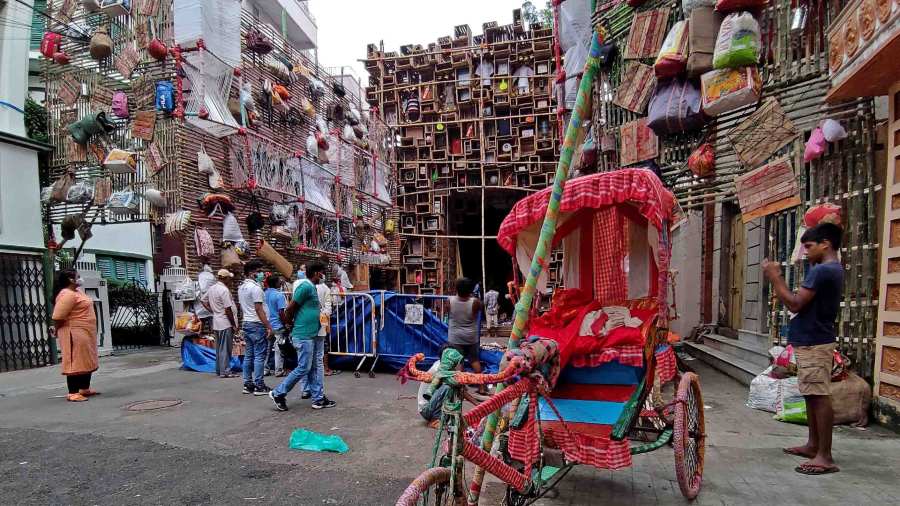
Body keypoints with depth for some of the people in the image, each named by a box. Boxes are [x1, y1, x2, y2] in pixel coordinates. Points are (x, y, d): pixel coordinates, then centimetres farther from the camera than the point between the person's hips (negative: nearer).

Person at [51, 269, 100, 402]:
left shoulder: (77, 291, 14)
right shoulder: (67, 295, -18)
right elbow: (58, 317, -21)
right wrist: (58, 331, -6)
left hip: (85, 334, 10)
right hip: (74, 334, -10)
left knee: (86, 362, 15)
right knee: (75, 363, -8)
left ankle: (85, 389, 25)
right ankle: (73, 393, -4)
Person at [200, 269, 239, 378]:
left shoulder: (211, 288, 9)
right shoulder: (224, 290, -18)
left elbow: (202, 300, 20)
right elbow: (228, 310, -19)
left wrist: (212, 311, 15)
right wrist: (234, 325, -12)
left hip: (216, 322, 9)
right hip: (226, 323, -9)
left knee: (219, 348, 15)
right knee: (225, 348, -3)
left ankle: (219, 370, 23)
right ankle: (225, 371, 0)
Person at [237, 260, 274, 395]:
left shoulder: (241, 288, 13)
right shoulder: (255, 287, -16)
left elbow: (242, 309, 18)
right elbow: (259, 309, -19)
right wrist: (268, 327, -17)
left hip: (246, 323, 10)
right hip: (257, 324, -9)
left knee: (248, 355, 12)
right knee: (259, 356, -4)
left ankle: (248, 384, 17)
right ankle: (259, 386, -1)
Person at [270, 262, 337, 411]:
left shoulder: (312, 287, 14)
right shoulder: (305, 286, -15)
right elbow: (290, 309, -13)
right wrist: (291, 323, 1)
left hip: (312, 335, 10)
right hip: (304, 336, -10)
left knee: (313, 368, 11)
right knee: (303, 368, -3)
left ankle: (318, 398, 17)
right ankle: (278, 393, 10)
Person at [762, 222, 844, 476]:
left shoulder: (822, 270, -18)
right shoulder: (832, 270, 16)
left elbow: (795, 304, -20)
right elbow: (803, 303, 16)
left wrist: (774, 277, -12)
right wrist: (776, 277, 9)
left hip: (813, 344, -11)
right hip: (812, 341, 11)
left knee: (819, 396, -7)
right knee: (812, 395, 16)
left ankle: (825, 457, -1)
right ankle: (813, 445, 27)